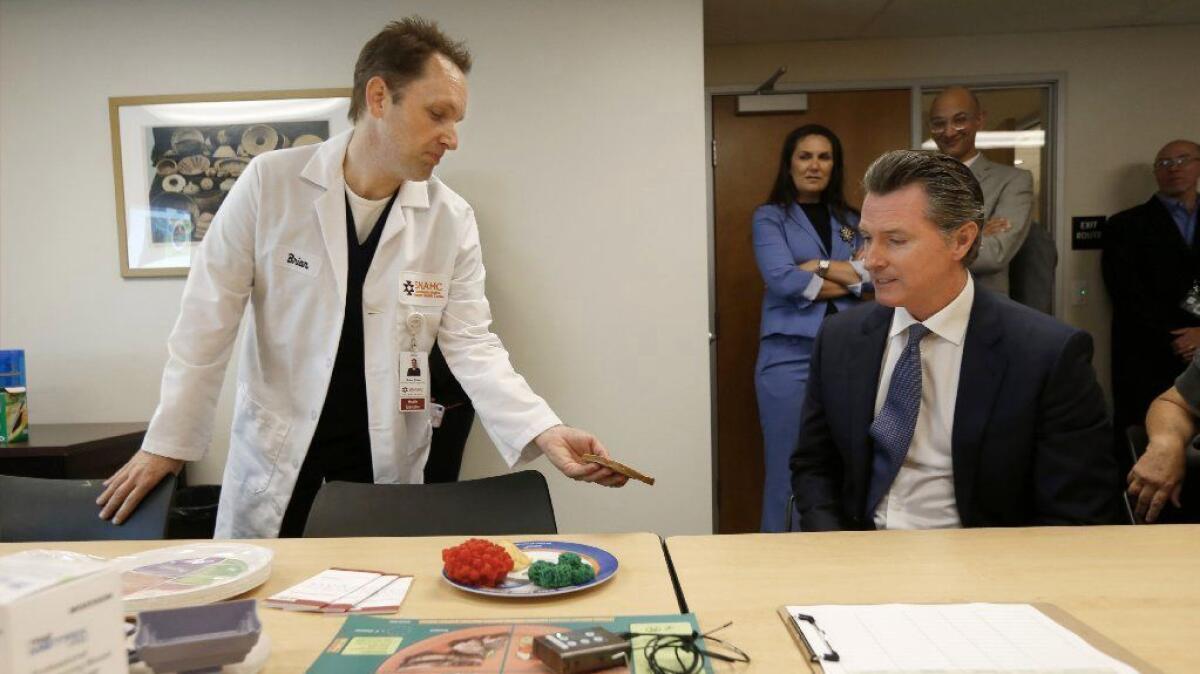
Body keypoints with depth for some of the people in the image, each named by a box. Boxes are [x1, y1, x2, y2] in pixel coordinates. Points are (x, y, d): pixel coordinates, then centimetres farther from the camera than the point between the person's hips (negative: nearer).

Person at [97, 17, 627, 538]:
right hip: (274, 465, 0)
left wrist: (544, 432, -21)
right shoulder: (270, 183, -9)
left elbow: (473, 346, -7)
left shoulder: (453, 221, -6)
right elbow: (208, 323, -5)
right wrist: (165, 444, -4)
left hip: (387, 469, 1)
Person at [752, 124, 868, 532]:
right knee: (787, 469, 1)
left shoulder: (851, 220, 15)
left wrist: (821, 267, -8)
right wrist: (844, 277, -2)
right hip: (790, 356, -4)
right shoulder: (769, 217, 3)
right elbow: (782, 279, -13)